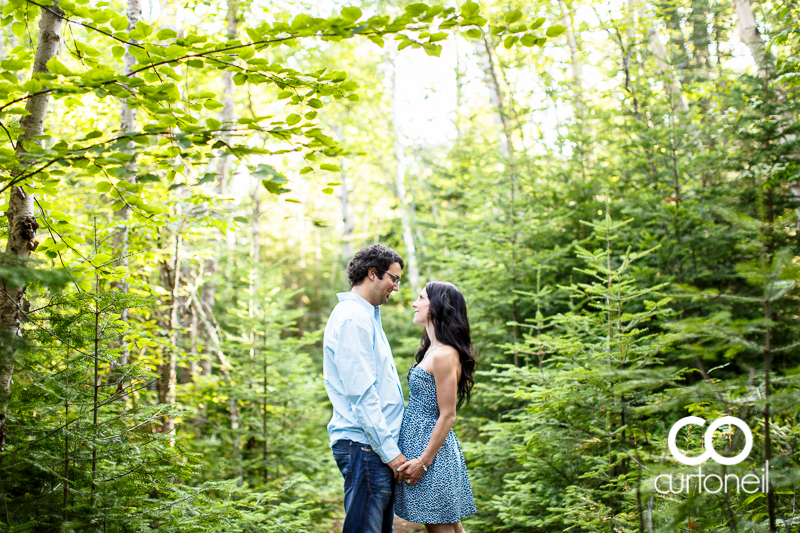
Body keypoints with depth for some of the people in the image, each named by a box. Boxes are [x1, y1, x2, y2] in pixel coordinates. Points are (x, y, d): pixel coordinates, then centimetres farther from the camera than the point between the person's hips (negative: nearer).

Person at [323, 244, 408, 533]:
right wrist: (389, 451, -18)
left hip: (378, 444, 10)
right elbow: (361, 393, -19)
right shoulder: (351, 319, -14)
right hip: (364, 444, -10)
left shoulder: (367, 316, 19)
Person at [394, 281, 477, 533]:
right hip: (419, 442, 10)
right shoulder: (433, 350, 12)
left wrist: (423, 461, -18)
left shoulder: (444, 355, -18)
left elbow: (447, 416, -19)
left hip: (431, 449, -10)